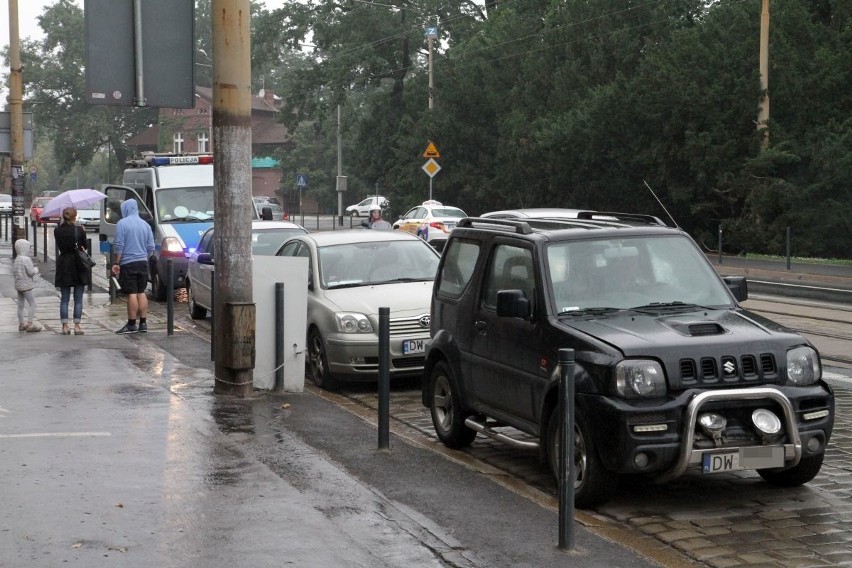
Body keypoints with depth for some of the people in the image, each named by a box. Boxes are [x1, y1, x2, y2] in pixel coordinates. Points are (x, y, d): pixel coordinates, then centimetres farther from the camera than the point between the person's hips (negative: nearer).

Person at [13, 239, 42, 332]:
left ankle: (21, 324, 20)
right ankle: (29, 324, -10)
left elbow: (14, 271, 15)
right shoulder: (26, 259, -17)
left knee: (20, 305, 13)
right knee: (32, 304, -5)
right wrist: (36, 269, 2)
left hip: (18, 285, 9)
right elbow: (31, 272, -21)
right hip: (26, 285, -9)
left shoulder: (16, 260, 9)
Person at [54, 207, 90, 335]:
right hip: (78, 266, -2)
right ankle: (77, 326, 2)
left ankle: (65, 326, 4)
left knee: (64, 298, 7)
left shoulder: (57, 231, -4)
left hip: (64, 266, 2)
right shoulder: (79, 230, -11)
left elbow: (59, 247, 3)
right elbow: (84, 247, -1)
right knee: (78, 299, 5)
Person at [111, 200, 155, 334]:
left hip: (128, 264, -6)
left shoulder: (122, 224, -8)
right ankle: (143, 323, 11)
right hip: (143, 263, 6)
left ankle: (131, 325, -4)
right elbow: (151, 247, 11)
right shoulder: (145, 225, 10)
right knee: (141, 293, 11)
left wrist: (116, 263, -8)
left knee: (132, 294, -6)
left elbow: (118, 246, -13)